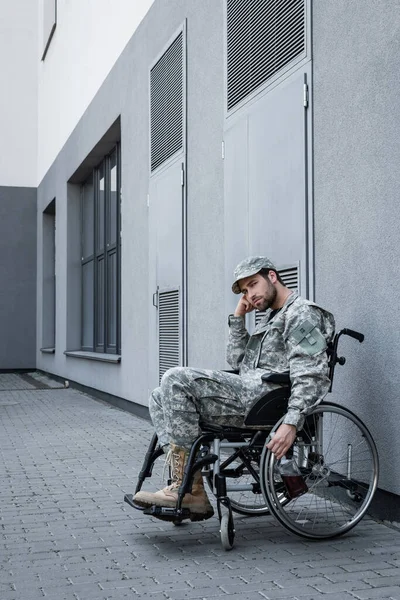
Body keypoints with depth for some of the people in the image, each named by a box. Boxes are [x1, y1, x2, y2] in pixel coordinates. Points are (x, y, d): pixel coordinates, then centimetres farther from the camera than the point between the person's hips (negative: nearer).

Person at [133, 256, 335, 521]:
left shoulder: (303, 313, -3)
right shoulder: (271, 318, 29)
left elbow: (312, 375, -16)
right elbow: (237, 361, 26)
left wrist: (291, 423, -28)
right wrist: (238, 318, 16)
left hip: (263, 395, -10)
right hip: (247, 392, 10)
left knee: (176, 380, -22)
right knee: (161, 398, 3)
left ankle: (189, 489, -20)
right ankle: (183, 483, -9)